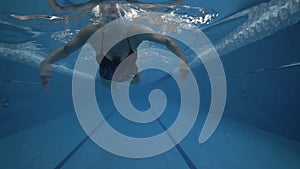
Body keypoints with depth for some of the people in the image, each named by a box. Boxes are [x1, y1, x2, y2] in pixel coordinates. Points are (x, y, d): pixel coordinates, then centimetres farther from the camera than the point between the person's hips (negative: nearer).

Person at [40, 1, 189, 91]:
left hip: (131, 82, 0)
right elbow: (66, 49, -16)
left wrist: (183, 62, -36)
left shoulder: (135, 31, -31)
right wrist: (46, 62, -32)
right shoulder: (92, 32, -27)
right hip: (107, 84, 1)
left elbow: (167, 42, -24)